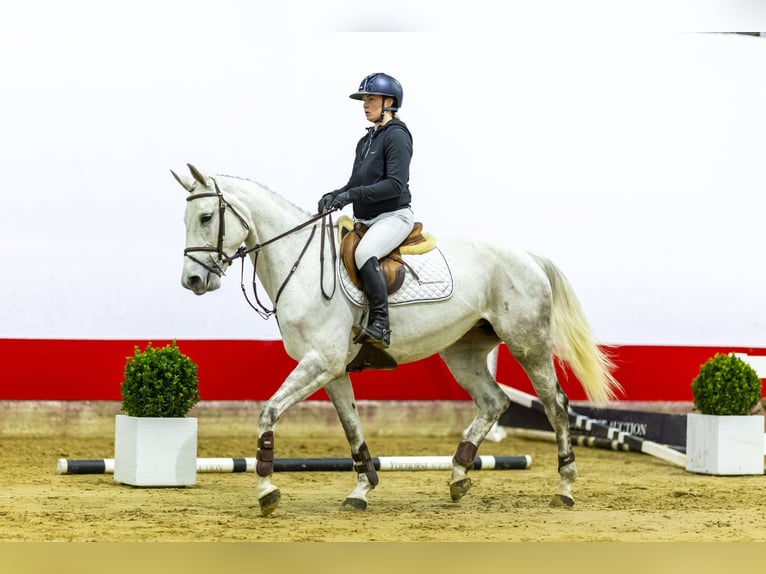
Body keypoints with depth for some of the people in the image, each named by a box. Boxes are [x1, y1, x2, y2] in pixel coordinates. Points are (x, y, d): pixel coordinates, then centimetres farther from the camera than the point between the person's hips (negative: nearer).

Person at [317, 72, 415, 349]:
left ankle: (380, 326, -37)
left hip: (394, 216, -10)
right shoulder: (365, 141, 18)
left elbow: (395, 184, -19)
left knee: (364, 253, -35)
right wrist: (335, 195, -2)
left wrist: (351, 195, -24)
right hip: (365, 220, 10)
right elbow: (355, 183, 20)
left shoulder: (396, 135, -9)